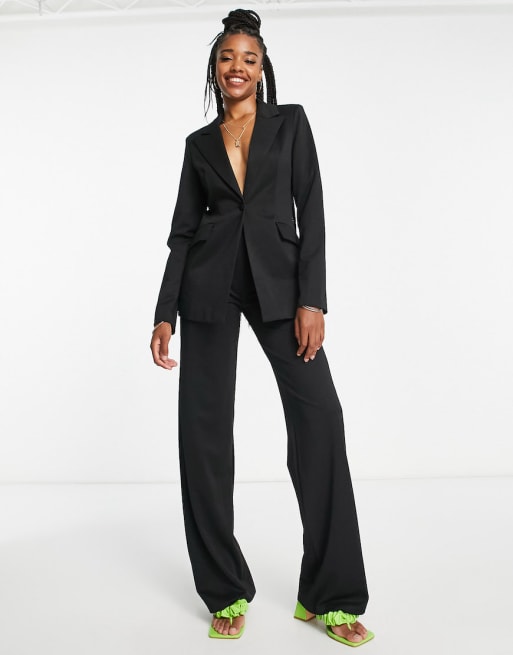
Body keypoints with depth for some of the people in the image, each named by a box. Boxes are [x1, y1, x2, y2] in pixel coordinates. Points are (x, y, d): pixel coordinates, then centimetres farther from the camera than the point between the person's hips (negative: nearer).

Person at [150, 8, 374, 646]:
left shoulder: (290, 122, 11)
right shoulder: (199, 143, 16)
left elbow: (310, 211, 1)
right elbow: (183, 231, 12)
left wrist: (312, 300, -11)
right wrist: (166, 314, 2)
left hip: (277, 277, -2)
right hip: (210, 285, 2)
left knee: (318, 411, -16)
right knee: (203, 425, -4)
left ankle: (330, 594, -4)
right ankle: (227, 592, 10)